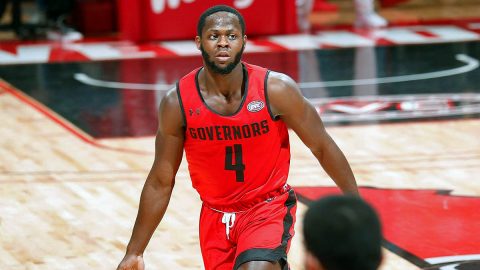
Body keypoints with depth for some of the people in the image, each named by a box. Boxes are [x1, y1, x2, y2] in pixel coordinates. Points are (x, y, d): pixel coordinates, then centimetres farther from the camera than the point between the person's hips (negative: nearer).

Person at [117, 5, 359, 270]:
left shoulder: (276, 89, -16)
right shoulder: (177, 102, -12)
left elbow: (322, 146, -3)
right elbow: (161, 181, -2)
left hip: (269, 208, -3)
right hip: (215, 215, 3)